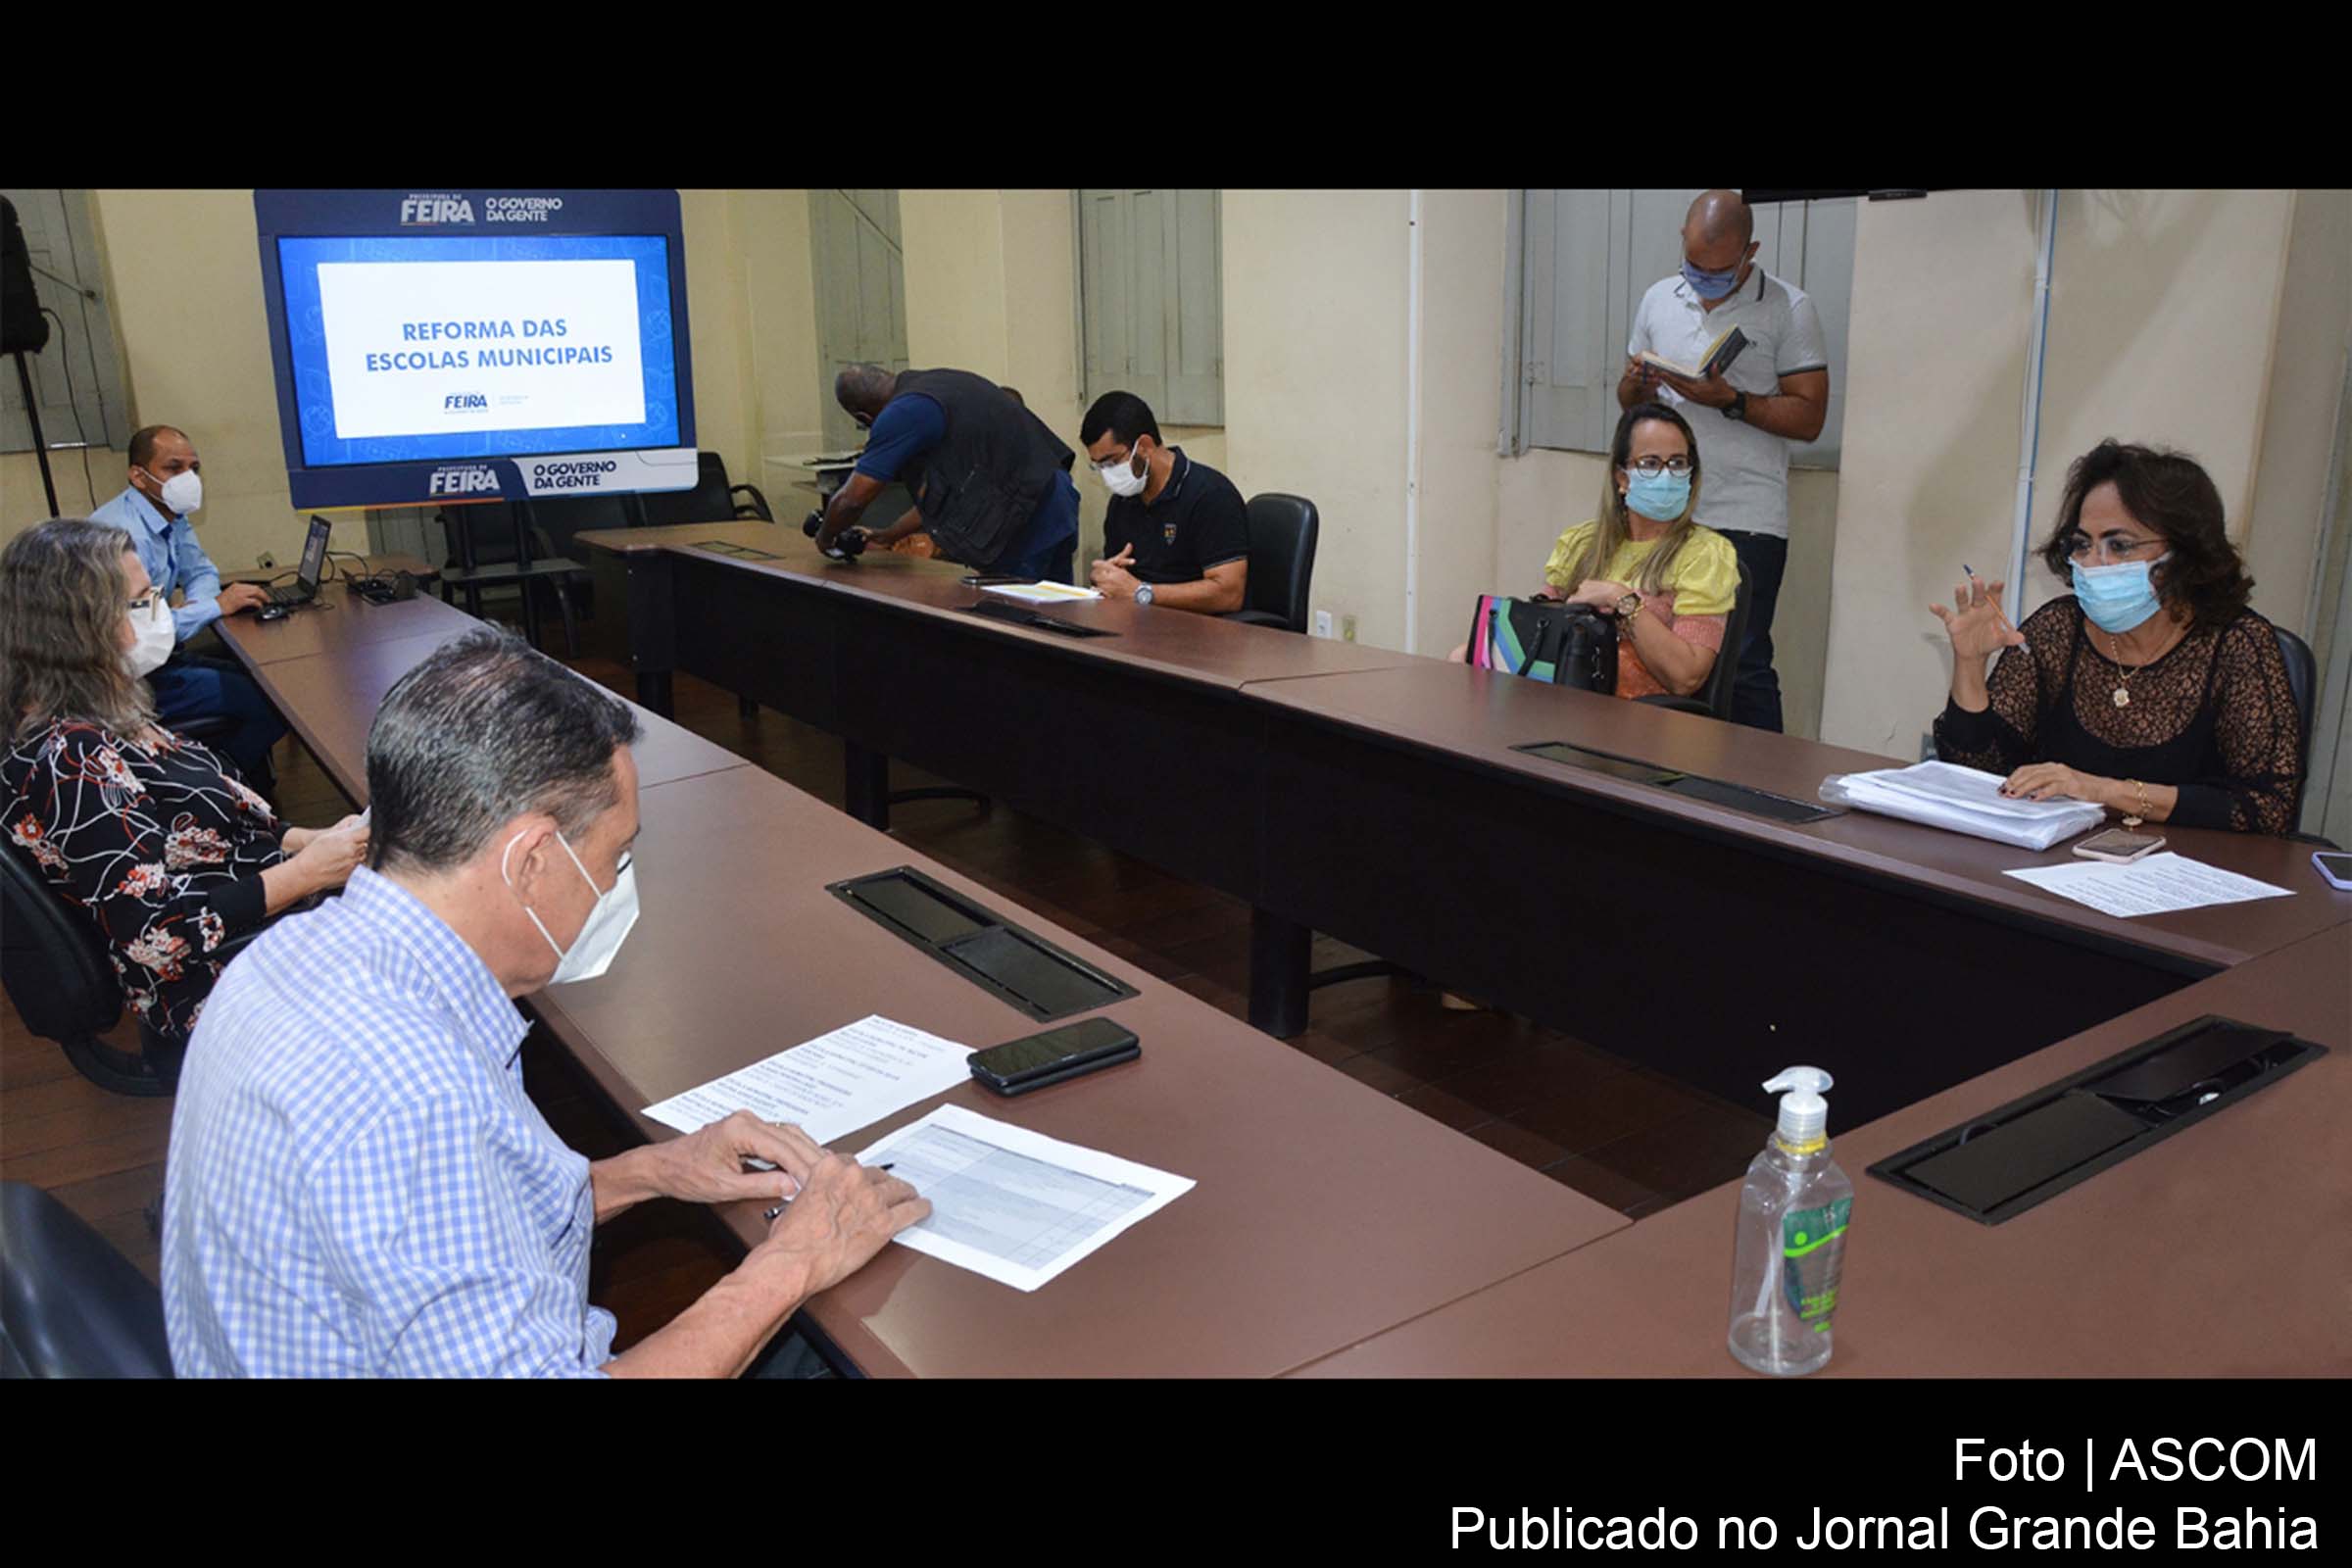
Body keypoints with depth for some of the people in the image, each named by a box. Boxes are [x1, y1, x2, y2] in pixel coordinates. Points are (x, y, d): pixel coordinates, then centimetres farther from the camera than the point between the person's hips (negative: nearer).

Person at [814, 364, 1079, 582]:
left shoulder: (903, 413, -12)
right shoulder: (940, 382, 16)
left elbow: (852, 500, -8)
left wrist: (825, 537, 12)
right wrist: (888, 535, 28)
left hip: (1026, 524, -10)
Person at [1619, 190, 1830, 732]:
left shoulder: (1788, 310, -1)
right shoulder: (1659, 299, 12)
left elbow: (1808, 418, -5)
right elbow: (1629, 401, 19)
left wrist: (1730, 400, -17)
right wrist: (1637, 384, -4)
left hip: (1746, 519, -4)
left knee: (1743, 667, -6)